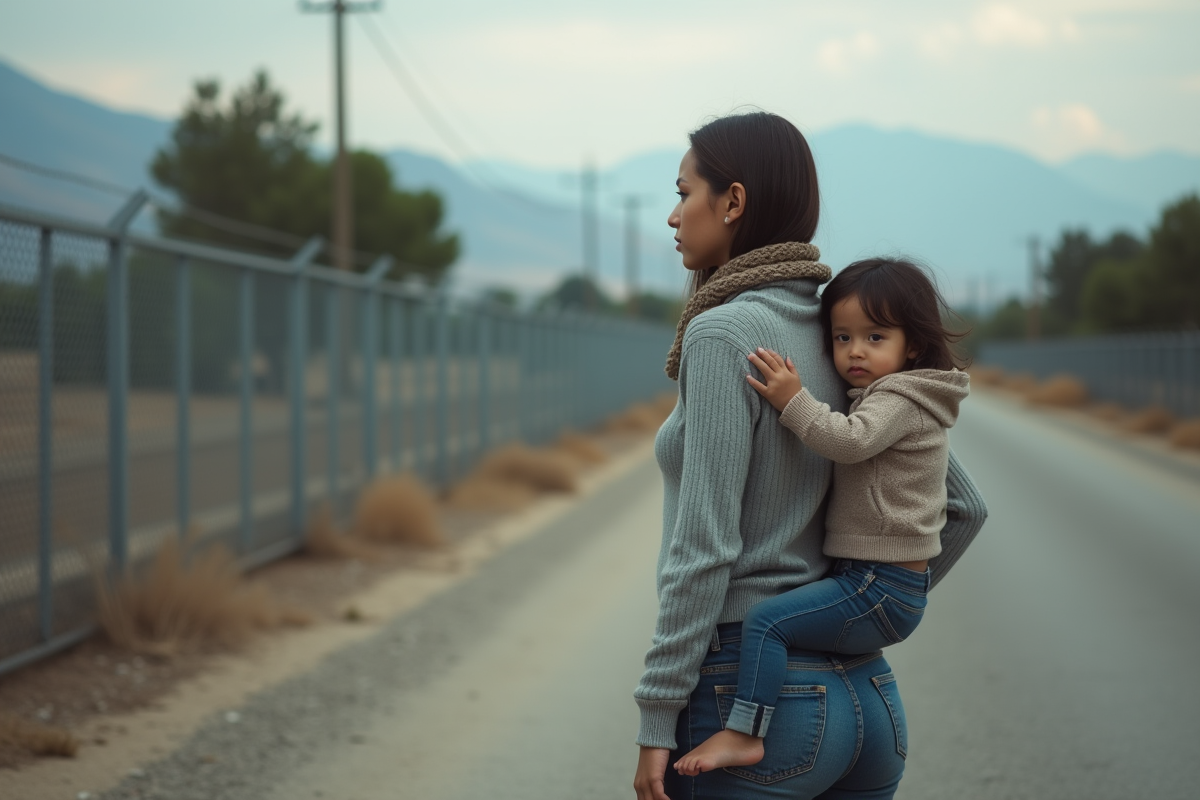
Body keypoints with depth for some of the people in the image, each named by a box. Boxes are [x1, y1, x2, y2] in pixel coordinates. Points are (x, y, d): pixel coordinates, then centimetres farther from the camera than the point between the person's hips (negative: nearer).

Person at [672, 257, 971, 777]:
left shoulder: (898, 398, -12)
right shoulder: (899, 399, 19)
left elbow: (850, 440, -30)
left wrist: (793, 401, -29)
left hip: (881, 590, -11)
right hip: (891, 588, 11)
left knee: (765, 619, -21)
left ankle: (744, 735, -24)